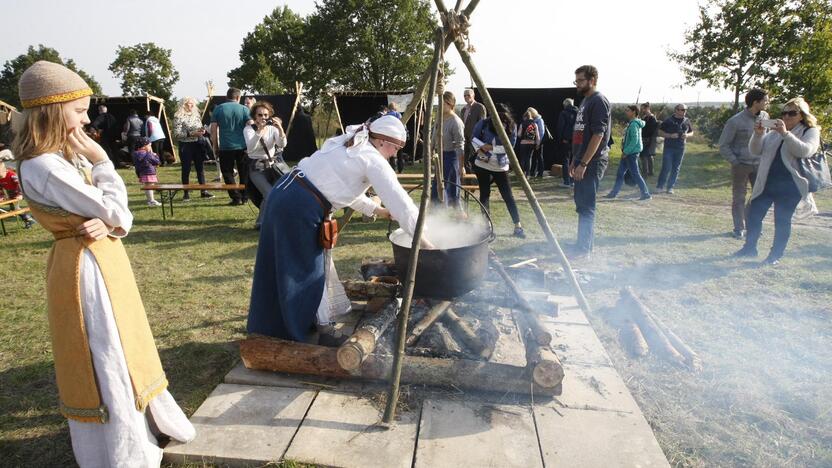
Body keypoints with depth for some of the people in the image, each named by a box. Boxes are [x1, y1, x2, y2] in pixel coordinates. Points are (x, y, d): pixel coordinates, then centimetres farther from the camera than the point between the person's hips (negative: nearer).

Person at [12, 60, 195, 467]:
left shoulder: (68, 157, 8)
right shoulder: (43, 166, -21)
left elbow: (119, 218, 6)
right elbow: (114, 212, -21)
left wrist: (109, 223, -15)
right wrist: (102, 162, -13)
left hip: (103, 260, 9)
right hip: (85, 268, -9)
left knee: (122, 349, 22)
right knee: (104, 360, 4)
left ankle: (134, 425, 44)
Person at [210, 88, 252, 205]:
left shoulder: (218, 109, 4)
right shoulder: (244, 109, 2)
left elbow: (213, 129, 2)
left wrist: (215, 146, 9)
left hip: (225, 147, 0)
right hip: (242, 147, 1)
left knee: (228, 173, 8)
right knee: (244, 173, 11)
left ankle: (236, 197, 2)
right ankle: (244, 197, 13)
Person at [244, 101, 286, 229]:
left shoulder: (272, 128, 6)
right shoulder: (248, 129, -1)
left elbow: (282, 144, -12)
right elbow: (250, 147, -21)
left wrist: (280, 129, -27)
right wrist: (260, 131, -31)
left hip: (274, 164, 3)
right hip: (257, 168, -3)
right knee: (270, 194, -25)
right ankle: (261, 222, -5)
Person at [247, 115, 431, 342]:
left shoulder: (347, 145, 18)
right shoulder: (373, 160, -9)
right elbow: (401, 203, -12)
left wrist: (375, 209, 28)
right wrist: (426, 241, -6)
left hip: (284, 193, 9)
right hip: (299, 209, -9)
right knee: (304, 272, 4)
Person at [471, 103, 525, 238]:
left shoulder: (512, 127, -7)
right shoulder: (484, 123, -5)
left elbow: (509, 146, -14)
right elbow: (473, 137, 1)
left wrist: (491, 147, -19)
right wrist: (481, 147, -16)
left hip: (500, 167, -1)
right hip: (482, 165, 1)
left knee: (508, 196, -4)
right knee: (484, 194, 4)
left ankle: (518, 226, 1)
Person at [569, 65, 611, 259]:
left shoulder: (599, 101, -11)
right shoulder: (585, 101, 18)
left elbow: (598, 135, -19)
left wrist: (583, 164, -21)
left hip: (592, 162, -9)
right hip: (583, 161, 9)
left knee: (586, 206, -7)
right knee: (582, 204, 13)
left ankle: (583, 249, -1)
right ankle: (584, 245, 22)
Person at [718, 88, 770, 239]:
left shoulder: (765, 117, 1)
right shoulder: (735, 121, -13)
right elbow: (723, 145, -7)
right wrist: (734, 162, -11)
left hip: (759, 164, 4)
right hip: (741, 165, -4)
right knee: (739, 198, 5)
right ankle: (739, 228, 16)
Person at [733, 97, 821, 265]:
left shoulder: (811, 132, 0)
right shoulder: (774, 131, 13)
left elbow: (805, 151, -20)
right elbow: (755, 151, 6)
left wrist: (785, 133, -27)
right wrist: (758, 134, -11)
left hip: (789, 186, -4)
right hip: (765, 183, 4)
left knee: (782, 221, 3)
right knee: (753, 216, 6)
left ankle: (776, 255, 15)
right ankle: (749, 248, 22)